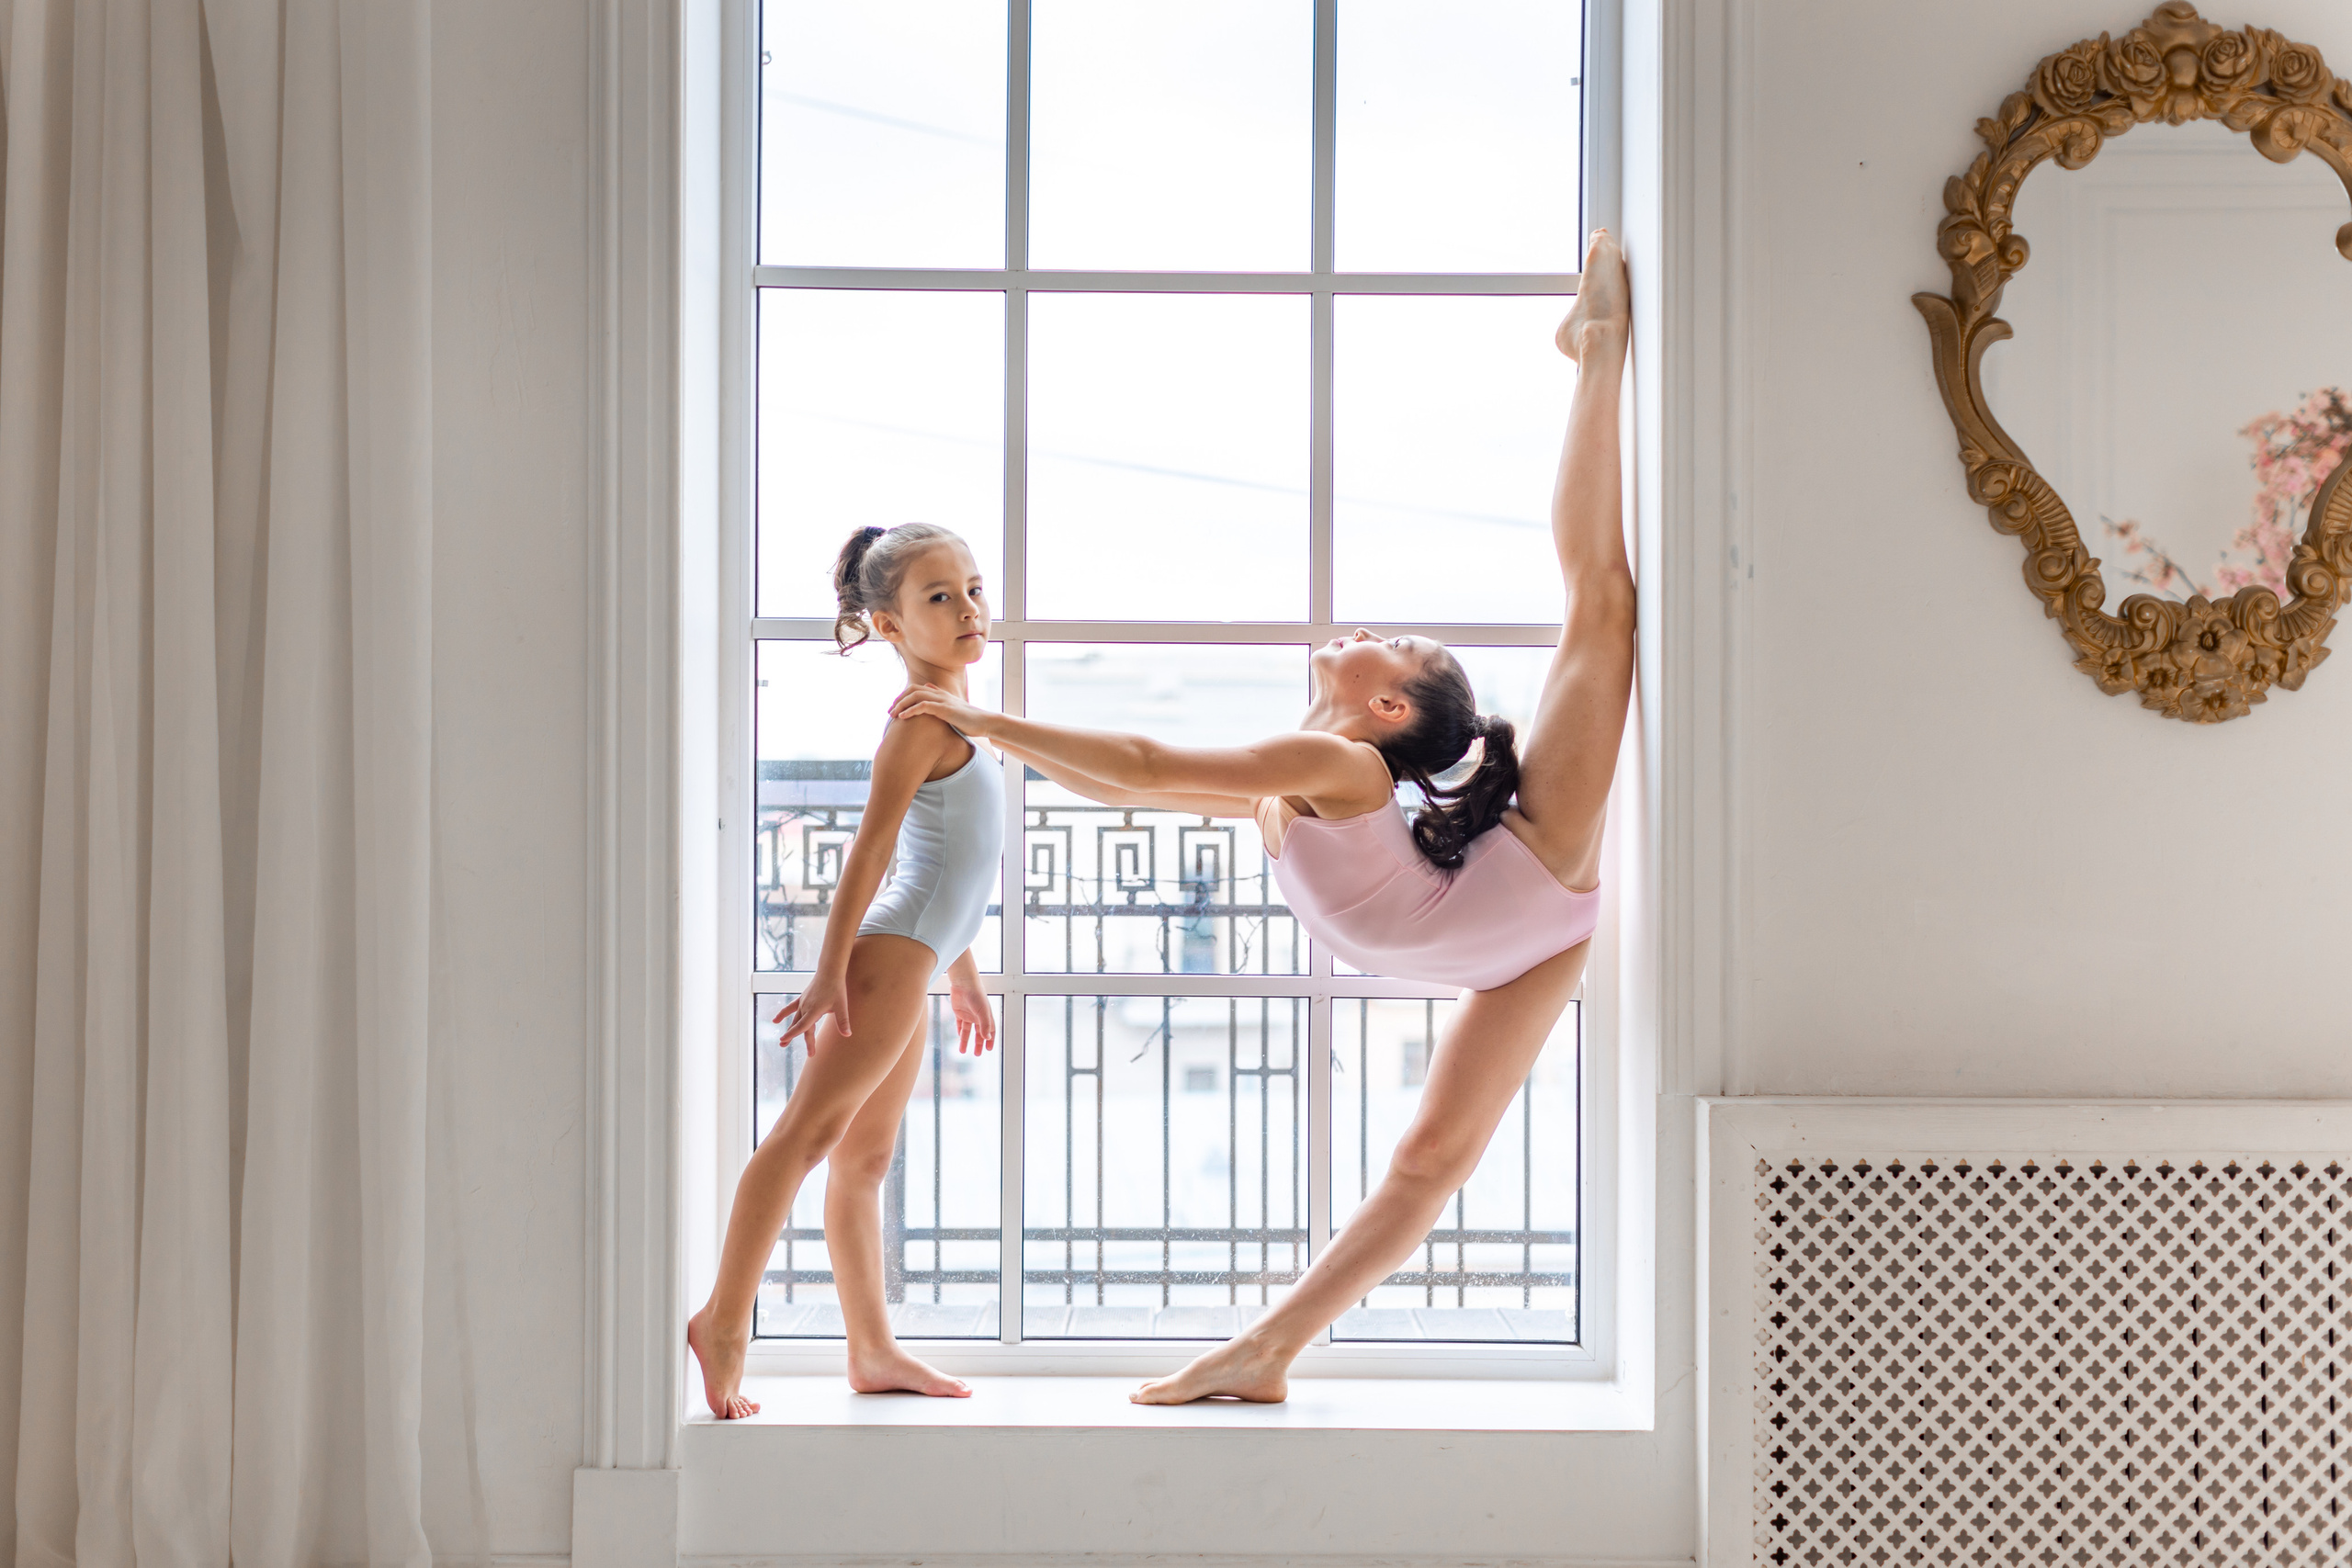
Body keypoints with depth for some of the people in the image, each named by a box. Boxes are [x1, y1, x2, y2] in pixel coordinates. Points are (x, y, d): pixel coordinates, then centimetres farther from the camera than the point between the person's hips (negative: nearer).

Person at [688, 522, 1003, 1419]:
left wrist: (963, 971, 28)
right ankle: (723, 1321, -19)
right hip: (890, 951, -10)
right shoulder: (923, 716, -9)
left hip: (915, 957, 10)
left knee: (864, 1157, 11)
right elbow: (873, 842, -17)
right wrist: (831, 969, -22)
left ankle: (873, 1351, 16)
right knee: (811, 1128, -15)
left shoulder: (951, 717, 20)